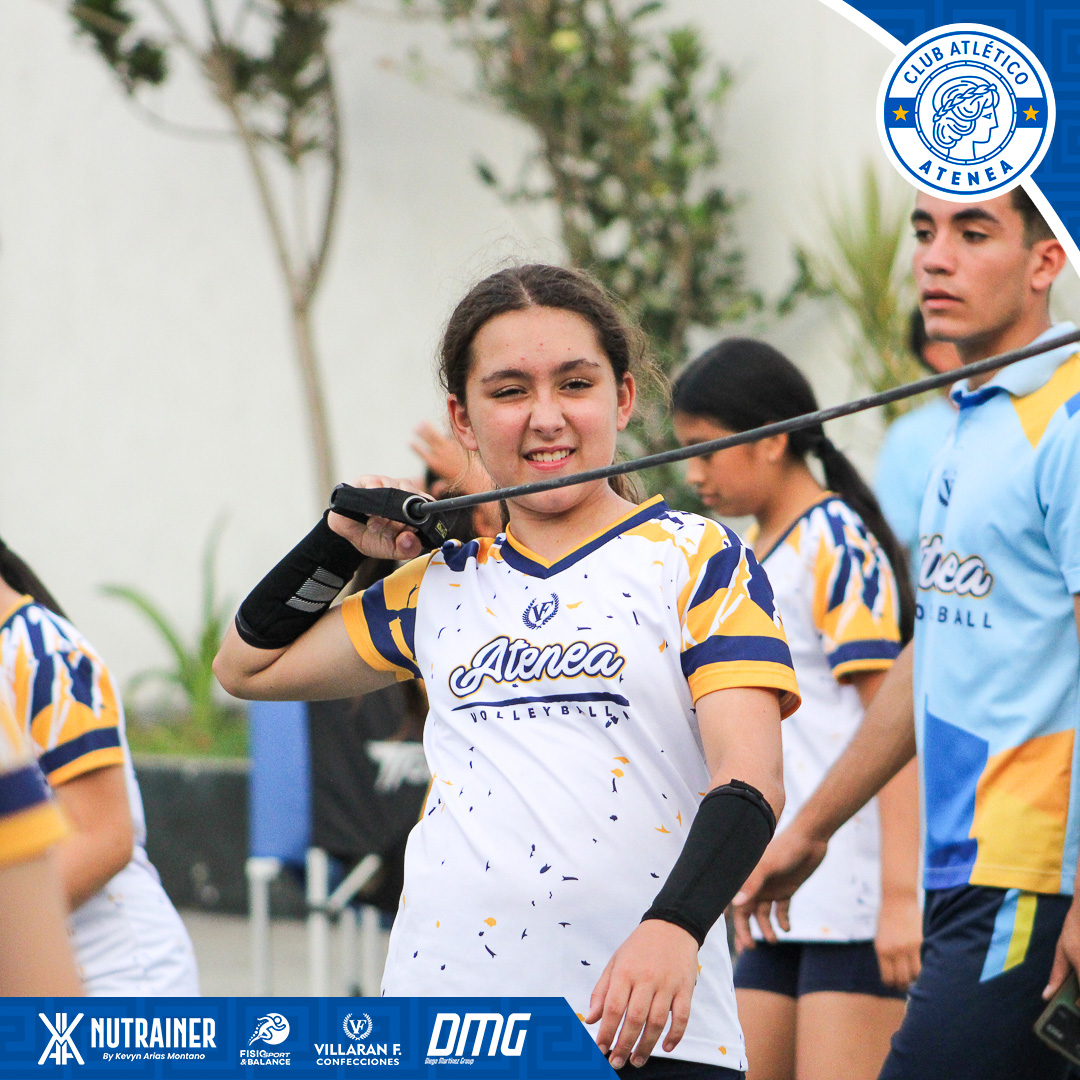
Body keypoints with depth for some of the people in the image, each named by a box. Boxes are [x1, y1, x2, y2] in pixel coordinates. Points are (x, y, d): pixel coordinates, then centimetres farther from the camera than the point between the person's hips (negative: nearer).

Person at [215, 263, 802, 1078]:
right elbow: (249, 666, 31)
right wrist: (341, 543, 16)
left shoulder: (697, 560, 4)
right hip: (441, 1001, 4)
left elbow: (749, 779, -8)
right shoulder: (441, 588, 17)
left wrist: (674, 927, -25)